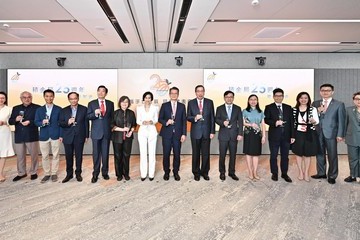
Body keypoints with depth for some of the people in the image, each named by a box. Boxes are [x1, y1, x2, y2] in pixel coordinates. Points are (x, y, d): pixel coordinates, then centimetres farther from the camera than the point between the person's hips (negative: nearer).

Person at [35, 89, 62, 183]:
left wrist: (61, 135, -5)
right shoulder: (39, 109, 8)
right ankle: (47, 174, 19)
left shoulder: (58, 109, 2)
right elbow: (36, 122, 5)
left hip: (55, 136, -2)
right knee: (44, 156, 7)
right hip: (43, 136, 2)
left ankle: (54, 173, 16)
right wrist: (42, 122, -18)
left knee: (55, 155, 4)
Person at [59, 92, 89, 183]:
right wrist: (67, 122, -16)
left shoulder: (84, 109, 2)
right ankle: (69, 174, 21)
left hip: (79, 136, -2)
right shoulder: (64, 110, 8)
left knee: (79, 156, 6)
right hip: (68, 137, 2)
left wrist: (86, 135, -1)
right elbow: (60, 123, 5)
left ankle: (78, 173, 19)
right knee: (68, 156, 8)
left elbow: (86, 123, 1)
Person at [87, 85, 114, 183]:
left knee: (105, 153, 7)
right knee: (96, 154, 3)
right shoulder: (91, 103, 4)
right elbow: (88, 116, 0)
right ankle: (95, 174, 11)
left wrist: (111, 127, 6)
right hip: (96, 132, -1)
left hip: (107, 132, 1)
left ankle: (105, 172, 19)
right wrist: (95, 113, -19)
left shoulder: (110, 103, 8)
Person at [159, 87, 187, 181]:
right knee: (166, 154, 3)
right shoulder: (164, 105, 6)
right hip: (167, 134, -1)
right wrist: (166, 122, -16)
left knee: (177, 154, 4)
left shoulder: (182, 106, 8)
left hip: (178, 134, 1)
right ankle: (166, 172, 20)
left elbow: (184, 121, 5)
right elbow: (160, 119, 5)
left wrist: (184, 134, -1)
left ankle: (176, 172, 20)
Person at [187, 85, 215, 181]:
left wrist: (212, 131, -2)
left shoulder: (209, 102, 4)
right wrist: (195, 118, -19)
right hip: (195, 132, 0)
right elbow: (188, 117, 3)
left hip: (206, 132, 1)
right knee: (196, 153, 8)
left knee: (206, 153, 6)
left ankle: (205, 172, 22)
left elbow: (212, 118, 3)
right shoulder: (191, 103, 3)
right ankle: (196, 173, 22)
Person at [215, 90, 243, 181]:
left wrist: (240, 134, -5)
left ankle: (232, 172, 20)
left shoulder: (238, 108, 8)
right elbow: (216, 119, 1)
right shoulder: (219, 108, 7)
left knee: (233, 155, 7)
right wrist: (223, 122, -20)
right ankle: (222, 172, 17)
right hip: (223, 134, -1)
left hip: (234, 135, 1)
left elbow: (240, 122, 3)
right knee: (222, 155, 3)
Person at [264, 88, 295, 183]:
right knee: (273, 156, 6)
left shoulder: (288, 107, 11)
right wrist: (275, 123, -23)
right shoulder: (269, 107, 3)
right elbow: (266, 120, -5)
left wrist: (292, 135, 3)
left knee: (285, 156, 9)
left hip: (286, 135, 3)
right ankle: (274, 173, 20)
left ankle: (284, 174, 22)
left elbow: (291, 122, 8)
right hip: (274, 135, -2)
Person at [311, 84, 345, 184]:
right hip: (318, 133, 3)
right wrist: (318, 112, -13)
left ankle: (332, 176, 18)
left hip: (331, 134, -3)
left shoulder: (339, 104, 0)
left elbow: (341, 120, -3)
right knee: (319, 154, 13)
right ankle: (321, 173, 27)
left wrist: (340, 135, -8)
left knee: (332, 156, 5)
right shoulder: (315, 103, 8)